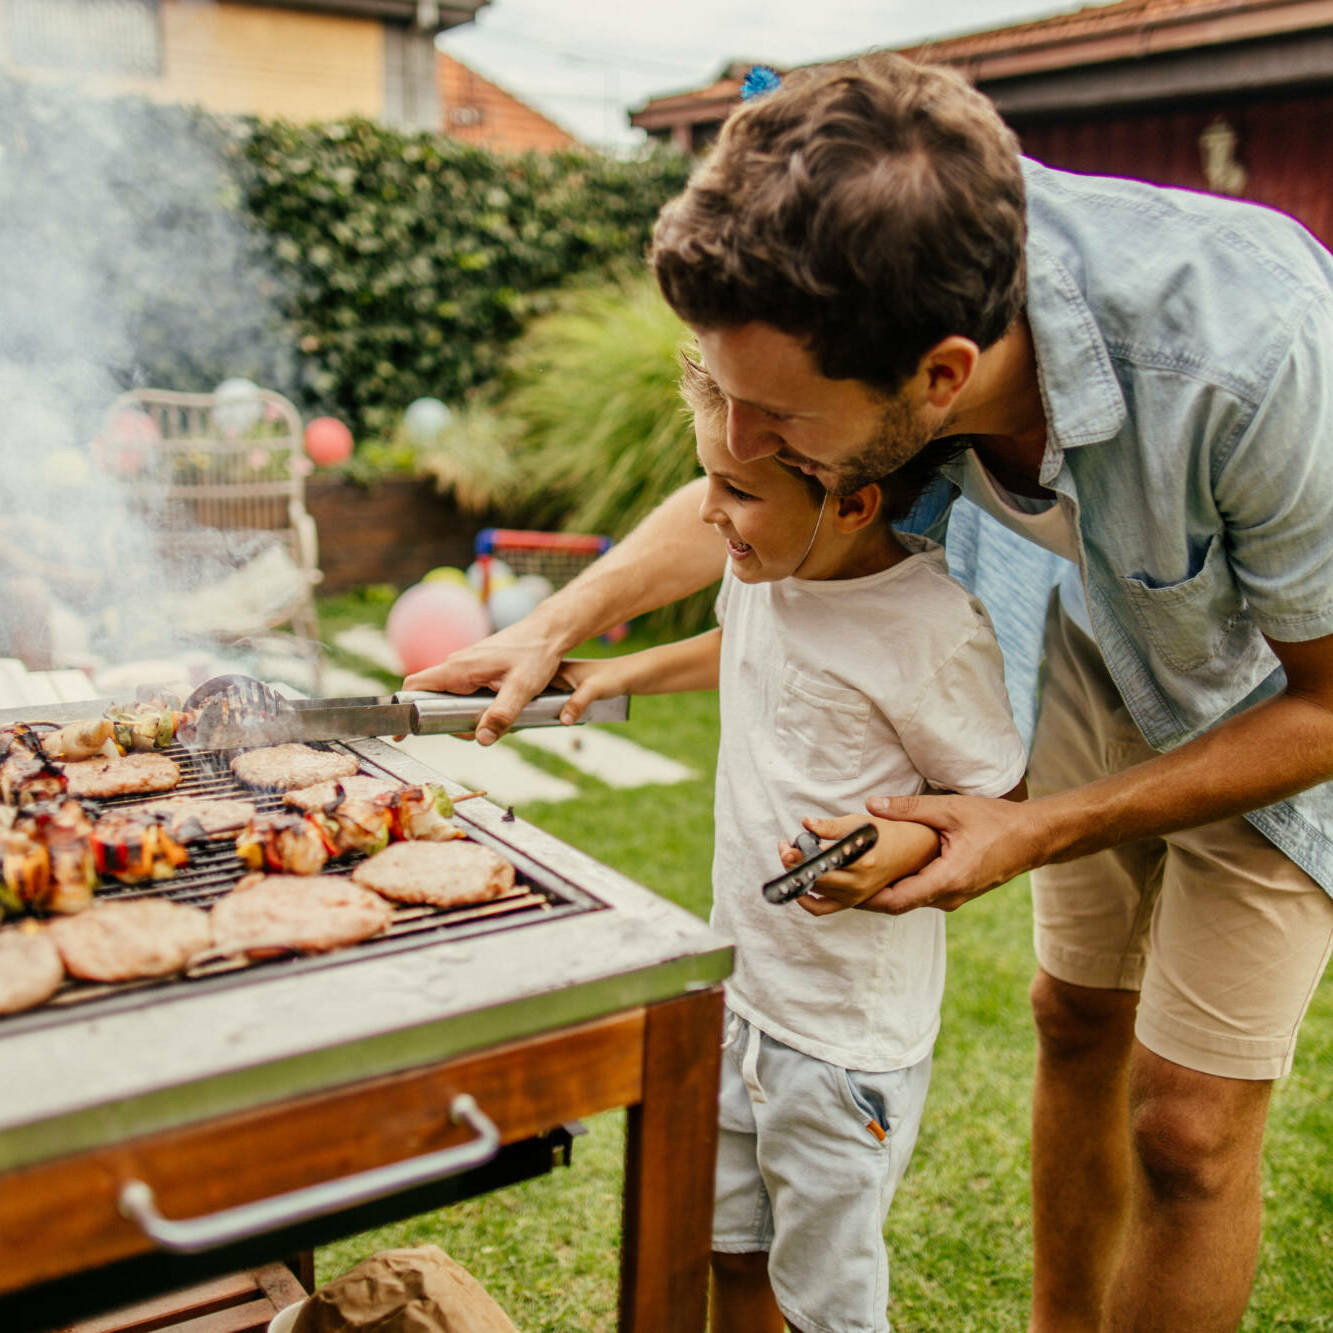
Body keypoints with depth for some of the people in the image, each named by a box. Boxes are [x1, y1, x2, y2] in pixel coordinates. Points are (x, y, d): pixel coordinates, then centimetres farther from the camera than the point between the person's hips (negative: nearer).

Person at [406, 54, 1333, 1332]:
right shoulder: (878, 300, -25)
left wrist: (1043, 832, -29)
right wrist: (557, 622, -7)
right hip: (1106, 646, 5)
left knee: (1188, 1128, -3)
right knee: (1077, 1020, 14)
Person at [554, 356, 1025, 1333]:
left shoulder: (932, 630, -24)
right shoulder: (765, 568, -3)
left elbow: (1007, 805, -14)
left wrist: (910, 847, -31)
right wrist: (625, 673, 15)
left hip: (849, 1024, -7)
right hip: (740, 985, 7)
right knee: (730, 1249, 24)